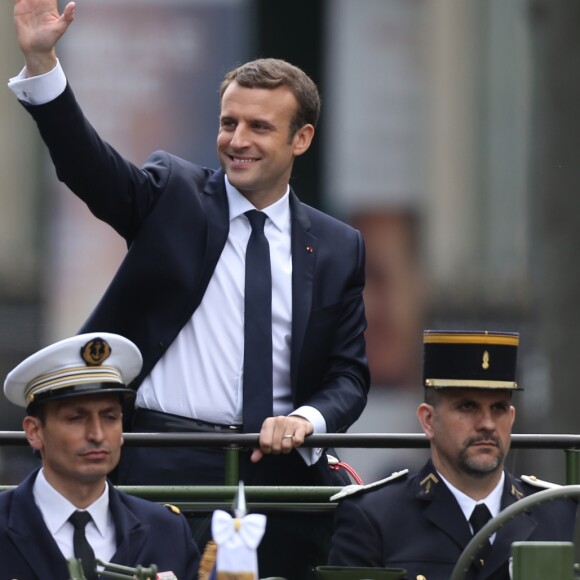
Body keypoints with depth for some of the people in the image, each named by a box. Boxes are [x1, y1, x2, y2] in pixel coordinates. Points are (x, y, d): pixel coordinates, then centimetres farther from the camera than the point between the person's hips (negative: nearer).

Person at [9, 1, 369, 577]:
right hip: (162, 463, -2)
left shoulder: (337, 248, 12)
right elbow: (85, 161, -10)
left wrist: (307, 419, -11)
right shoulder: (172, 194, 6)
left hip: (277, 467, 2)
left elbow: (348, 376, 11)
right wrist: (40, 60, -24)